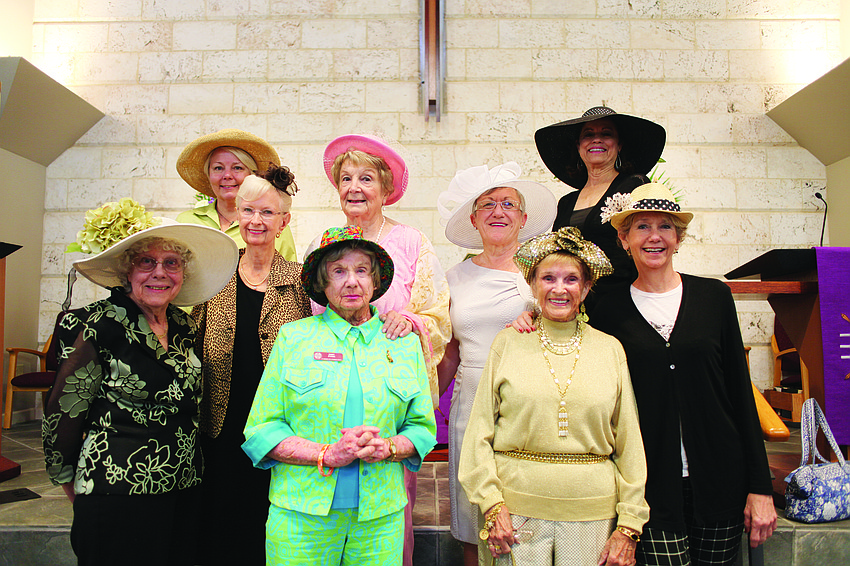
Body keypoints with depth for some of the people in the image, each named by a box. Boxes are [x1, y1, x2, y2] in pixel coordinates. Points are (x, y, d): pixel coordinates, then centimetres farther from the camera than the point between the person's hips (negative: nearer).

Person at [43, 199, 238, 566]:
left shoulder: (184, 327, 5)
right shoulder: (100, 326, -13)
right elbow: (64, 411, -5)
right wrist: (66, 477, 6)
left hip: (183, 491, 6)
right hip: (118, 493, -5)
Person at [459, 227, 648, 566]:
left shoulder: (610, 350, 3)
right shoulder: (508, 343, 0)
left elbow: (629, 442, 4)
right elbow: (480, 429, 1)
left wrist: (629, 525, 1)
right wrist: (491, 503, -6)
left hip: (592, 511, 1)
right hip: (518, 506, -1)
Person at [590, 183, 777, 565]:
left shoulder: (713, 296, 1)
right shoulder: (610, 311, -1)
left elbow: (740, 390, 2)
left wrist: (760, 487, 0)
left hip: (719, 480, 2)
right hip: (652, 487, -1)